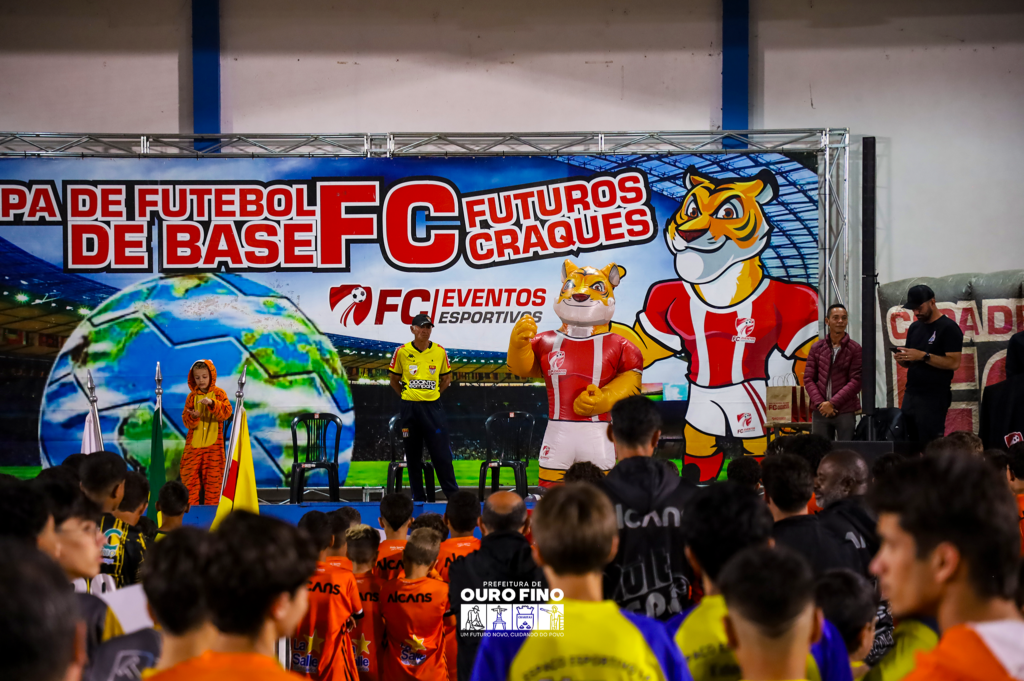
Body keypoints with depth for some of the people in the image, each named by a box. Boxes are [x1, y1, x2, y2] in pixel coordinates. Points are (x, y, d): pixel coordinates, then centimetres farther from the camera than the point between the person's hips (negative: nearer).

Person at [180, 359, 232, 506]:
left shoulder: (219, 393, 1)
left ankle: (212, 505, 9)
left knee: (213, 477, 1)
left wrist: (212, 403, -26)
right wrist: (193, 417, -20)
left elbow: (227, 413, -13)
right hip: (194, 443, 2)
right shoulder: (192, 396, 5)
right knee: (190, 475, 1)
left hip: (213, 444, -2)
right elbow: (186, 420, 2)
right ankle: (191, 505, 9)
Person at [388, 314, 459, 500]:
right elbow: (394, 380, 10)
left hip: (433, 407, 0)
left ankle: (453, 495, 3)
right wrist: (407, 395, 3)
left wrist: (434, 393, 6)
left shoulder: (440, 352, 2)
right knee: (413, 455, 6)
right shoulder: (402, 352, 0)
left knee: (442, 453, -3)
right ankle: (418, 497, 13)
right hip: (409, 408, 0)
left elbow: (446, 378, 14)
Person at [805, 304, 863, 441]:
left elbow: (856, 382, -6)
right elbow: (808, 378, 6)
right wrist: (820, 403, -8)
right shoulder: (817, 347, 9)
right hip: (820, 412, 2)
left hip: (845, 412, -2)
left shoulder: (855, 349, 0)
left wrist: (833, 403, -12)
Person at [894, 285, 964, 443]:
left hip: (934, 398, -7)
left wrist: (923, 356, -20)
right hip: (911, 394, 7)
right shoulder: (914, 328, 17)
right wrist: (902, 359, 1)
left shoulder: (948, 328, -6)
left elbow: (953, 363, -15)